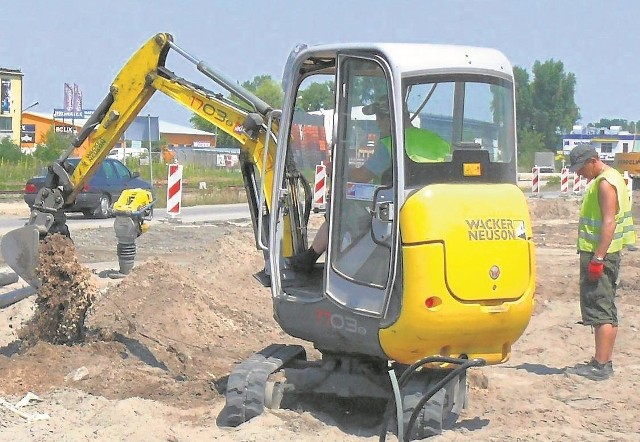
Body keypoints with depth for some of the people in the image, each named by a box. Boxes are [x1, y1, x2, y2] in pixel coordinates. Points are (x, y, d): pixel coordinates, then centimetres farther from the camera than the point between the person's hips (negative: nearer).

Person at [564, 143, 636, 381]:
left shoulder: (605, 183, -15)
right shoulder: (610, 178, 17)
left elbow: (609, 222, -23)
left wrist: (597, 258, -26)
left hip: (599, 254, -11)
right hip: (603, 254, 11)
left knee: (599, 310, -10)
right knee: (607, 310, 13)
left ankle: (600, 366, -11)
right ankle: (604, 362, 19)